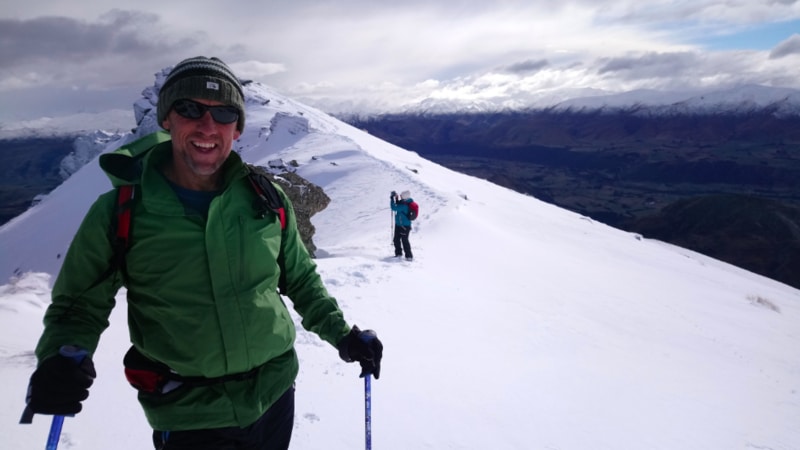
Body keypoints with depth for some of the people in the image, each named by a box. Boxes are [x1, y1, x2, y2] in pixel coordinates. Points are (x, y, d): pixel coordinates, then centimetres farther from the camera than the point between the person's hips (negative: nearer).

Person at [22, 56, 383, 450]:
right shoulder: (118, 213, -10)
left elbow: (301, 279, 9)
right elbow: (80, 305, 1)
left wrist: (341, 333, 1)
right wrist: (62, 355, -18)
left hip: (275, 396, 3)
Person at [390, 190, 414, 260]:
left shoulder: (404, 205, -28)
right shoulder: (403, 202, 2)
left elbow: (394, 208, -31)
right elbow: (398, 205, 21)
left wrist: (392, 198, -23)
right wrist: (396, 198, 5)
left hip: (404, 226, -10)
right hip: (398, 224, 10)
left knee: (404, 240, -3)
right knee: (396, 239, 18)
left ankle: (409, 256, 6)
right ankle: (398, 253, 32)